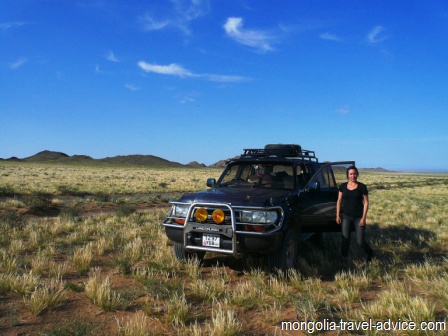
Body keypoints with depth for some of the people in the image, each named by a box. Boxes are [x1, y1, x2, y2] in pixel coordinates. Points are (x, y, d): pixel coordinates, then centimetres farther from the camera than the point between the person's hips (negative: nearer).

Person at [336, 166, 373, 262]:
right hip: (346, 217, 2)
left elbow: (366, 202, -4)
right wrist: (338, 215, 4)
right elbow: (339, 201, 8)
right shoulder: (343, 186, 3)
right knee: (345, 240, 4)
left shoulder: (362, 187, -5)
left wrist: (364, 217, -9)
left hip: (359, 218, -2)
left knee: (360, 241, 0)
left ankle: (370, 254, 30)